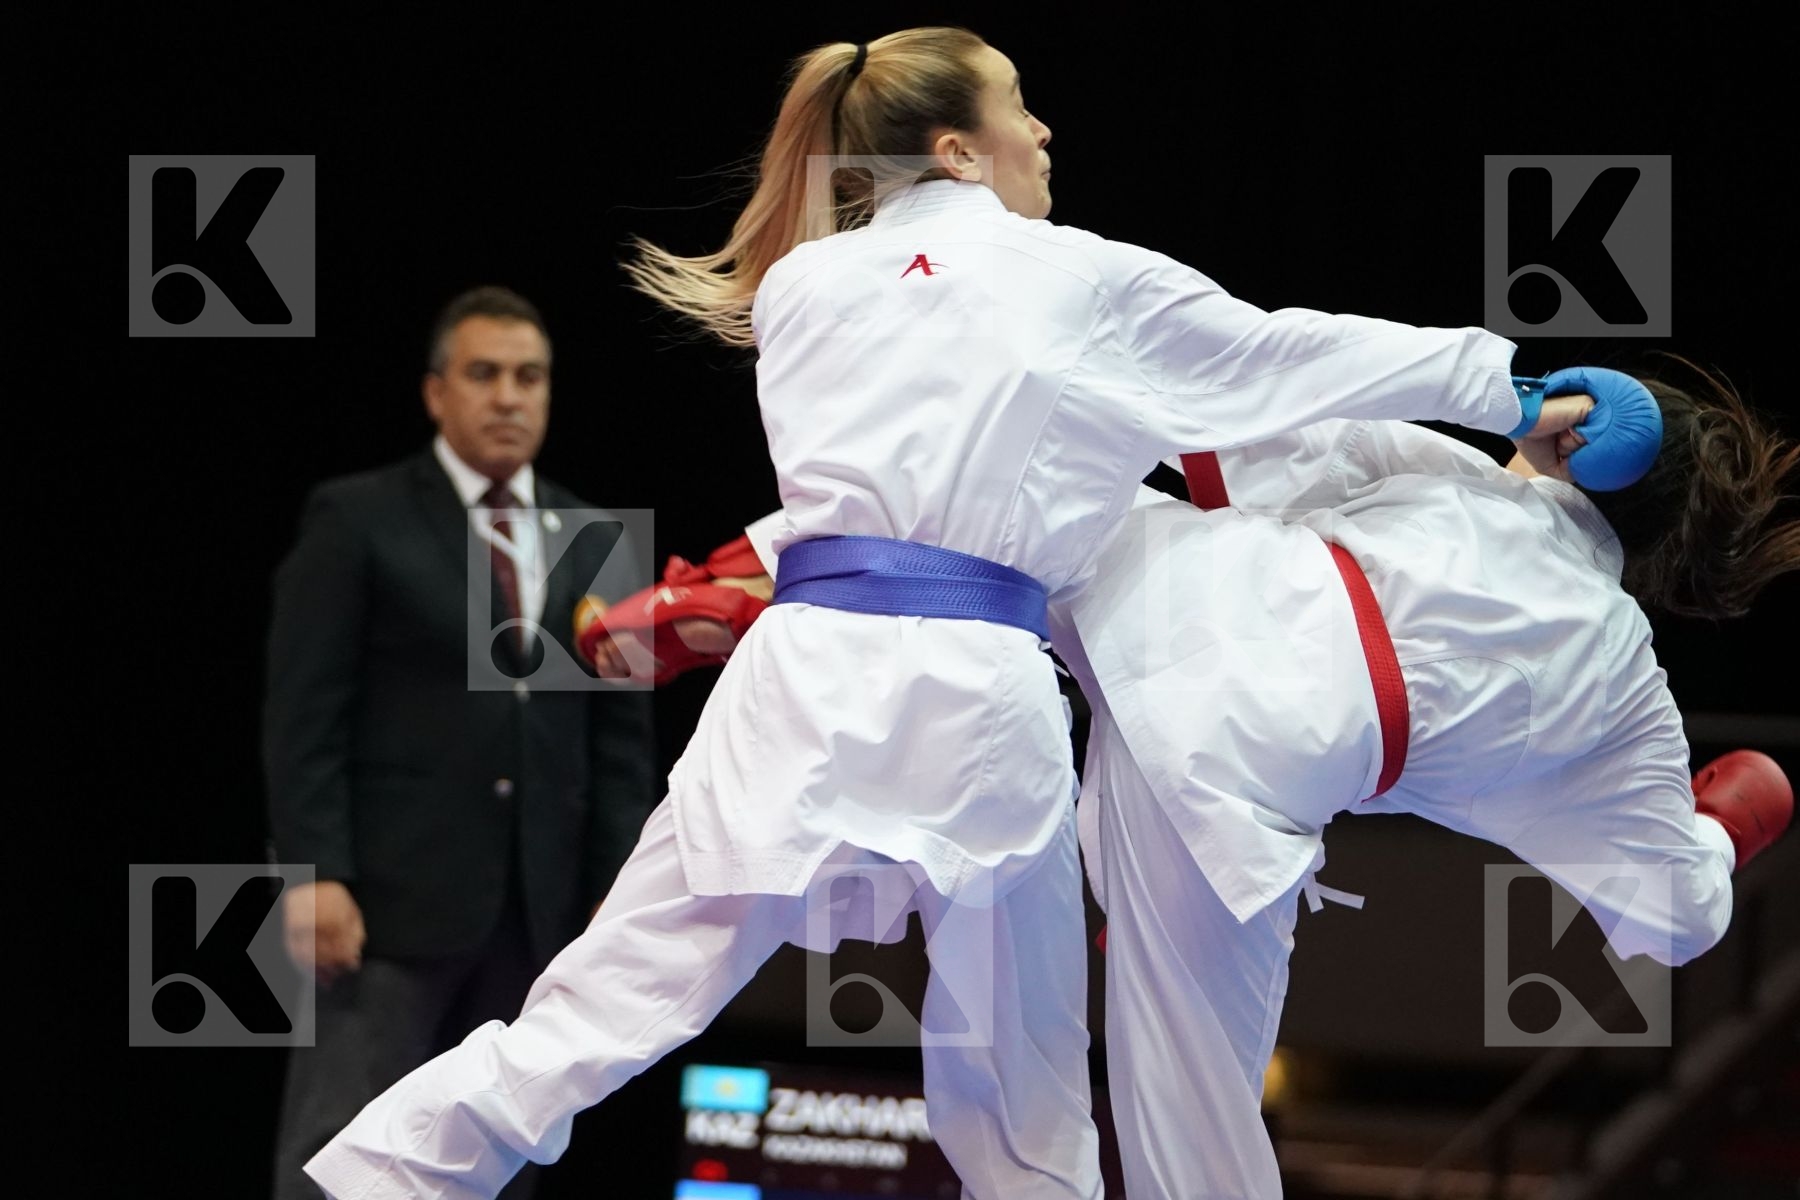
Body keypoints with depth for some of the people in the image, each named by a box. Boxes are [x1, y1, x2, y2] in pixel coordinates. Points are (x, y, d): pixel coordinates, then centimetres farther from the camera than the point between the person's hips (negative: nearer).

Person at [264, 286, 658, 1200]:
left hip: (536, 909, 5)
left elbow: (621, 733, 14)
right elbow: (303, 716, -6)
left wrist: (618, 888, 6)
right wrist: (314, 875, -15)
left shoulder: (592, 541, 14)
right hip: (391, 894, -5)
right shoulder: (357, 519, 0)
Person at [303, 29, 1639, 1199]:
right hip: (977, 687, -2)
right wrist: (1514, 389, 29)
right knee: (1022, 1093, 13)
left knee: (617, 998, -1)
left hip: (811, 663, 2)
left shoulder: (801, 287, 15)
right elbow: (1294, 355, 18)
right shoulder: (1083, 283, 8)